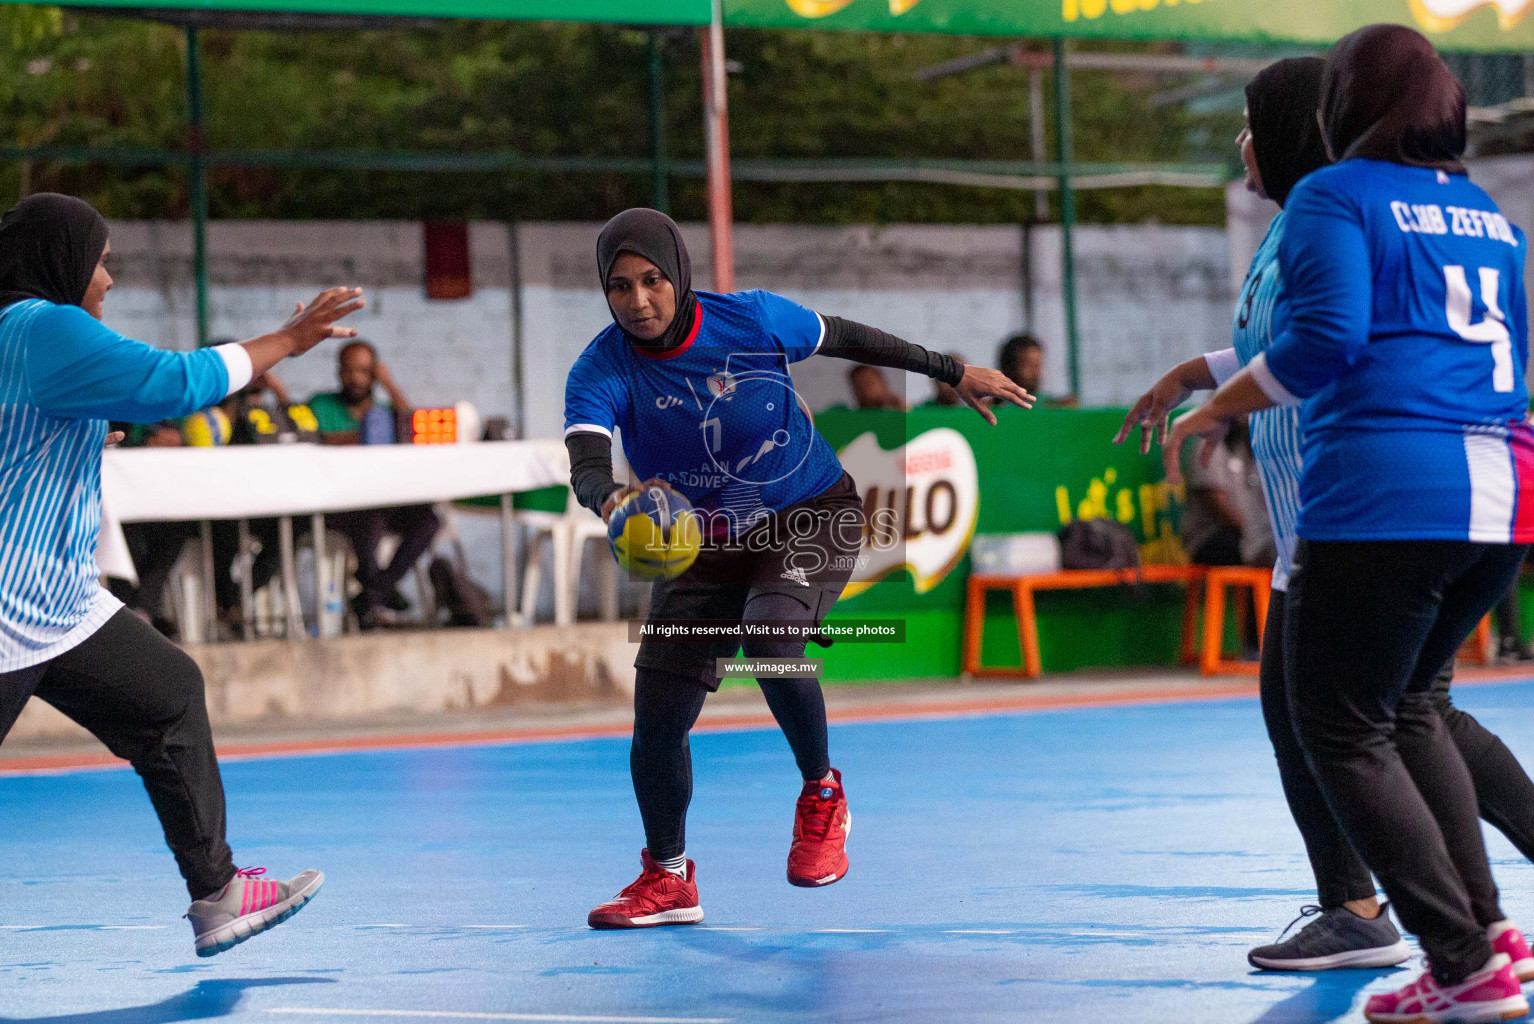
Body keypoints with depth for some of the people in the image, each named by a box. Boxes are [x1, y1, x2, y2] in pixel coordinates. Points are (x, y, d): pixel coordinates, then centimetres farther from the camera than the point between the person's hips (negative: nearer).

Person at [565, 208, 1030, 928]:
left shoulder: (749, 320, -20)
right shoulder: (601, 372, -20)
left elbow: (842, 337, -1)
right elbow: (585, 468, -37)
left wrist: (953, 373, 9)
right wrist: (611, 501, -62)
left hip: (812, 517, -3)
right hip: (704, 543, 3)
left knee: (769, 641, -32)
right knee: (657, 724, -1)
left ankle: (821, 793, -4)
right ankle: (667, 878, 25)